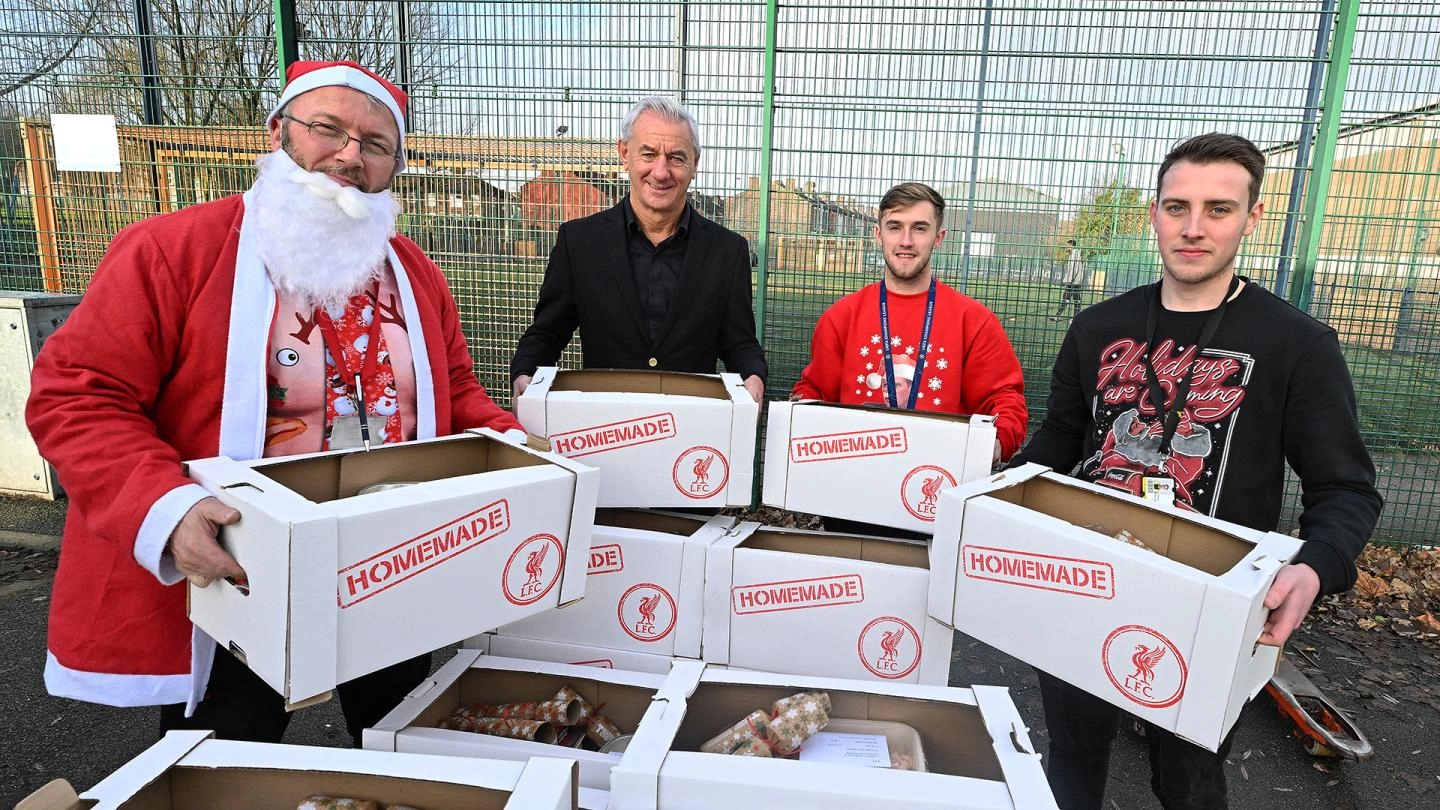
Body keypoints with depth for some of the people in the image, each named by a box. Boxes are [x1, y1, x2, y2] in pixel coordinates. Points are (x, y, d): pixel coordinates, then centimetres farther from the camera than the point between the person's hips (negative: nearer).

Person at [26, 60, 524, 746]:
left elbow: (454, 391, 13)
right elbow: (76, 395, -14)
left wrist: (506, 443, -5)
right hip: (230, 588, -4)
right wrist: (163, 508, -29)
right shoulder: (170, 250, -11)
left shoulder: (414, 273, 5)